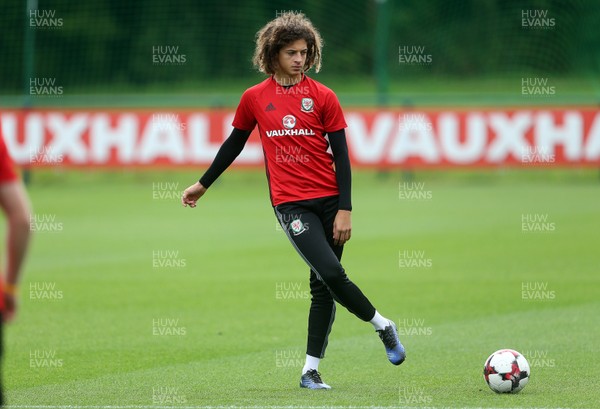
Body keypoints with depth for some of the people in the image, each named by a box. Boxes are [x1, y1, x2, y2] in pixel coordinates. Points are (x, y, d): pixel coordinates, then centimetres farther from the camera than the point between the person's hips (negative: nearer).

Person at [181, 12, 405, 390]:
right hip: (291, 203, -1)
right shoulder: (254, 98, 5)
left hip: (329, 199, 1)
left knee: (323, 287, 2)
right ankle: (382, 325, 4)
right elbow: (234, 144, 19)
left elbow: (341, 155, 1)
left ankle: (311, 370, 10)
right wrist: (203, 184, 25)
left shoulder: (322, 96, 2)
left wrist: (345, 209, -6)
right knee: (330, 272, -18)